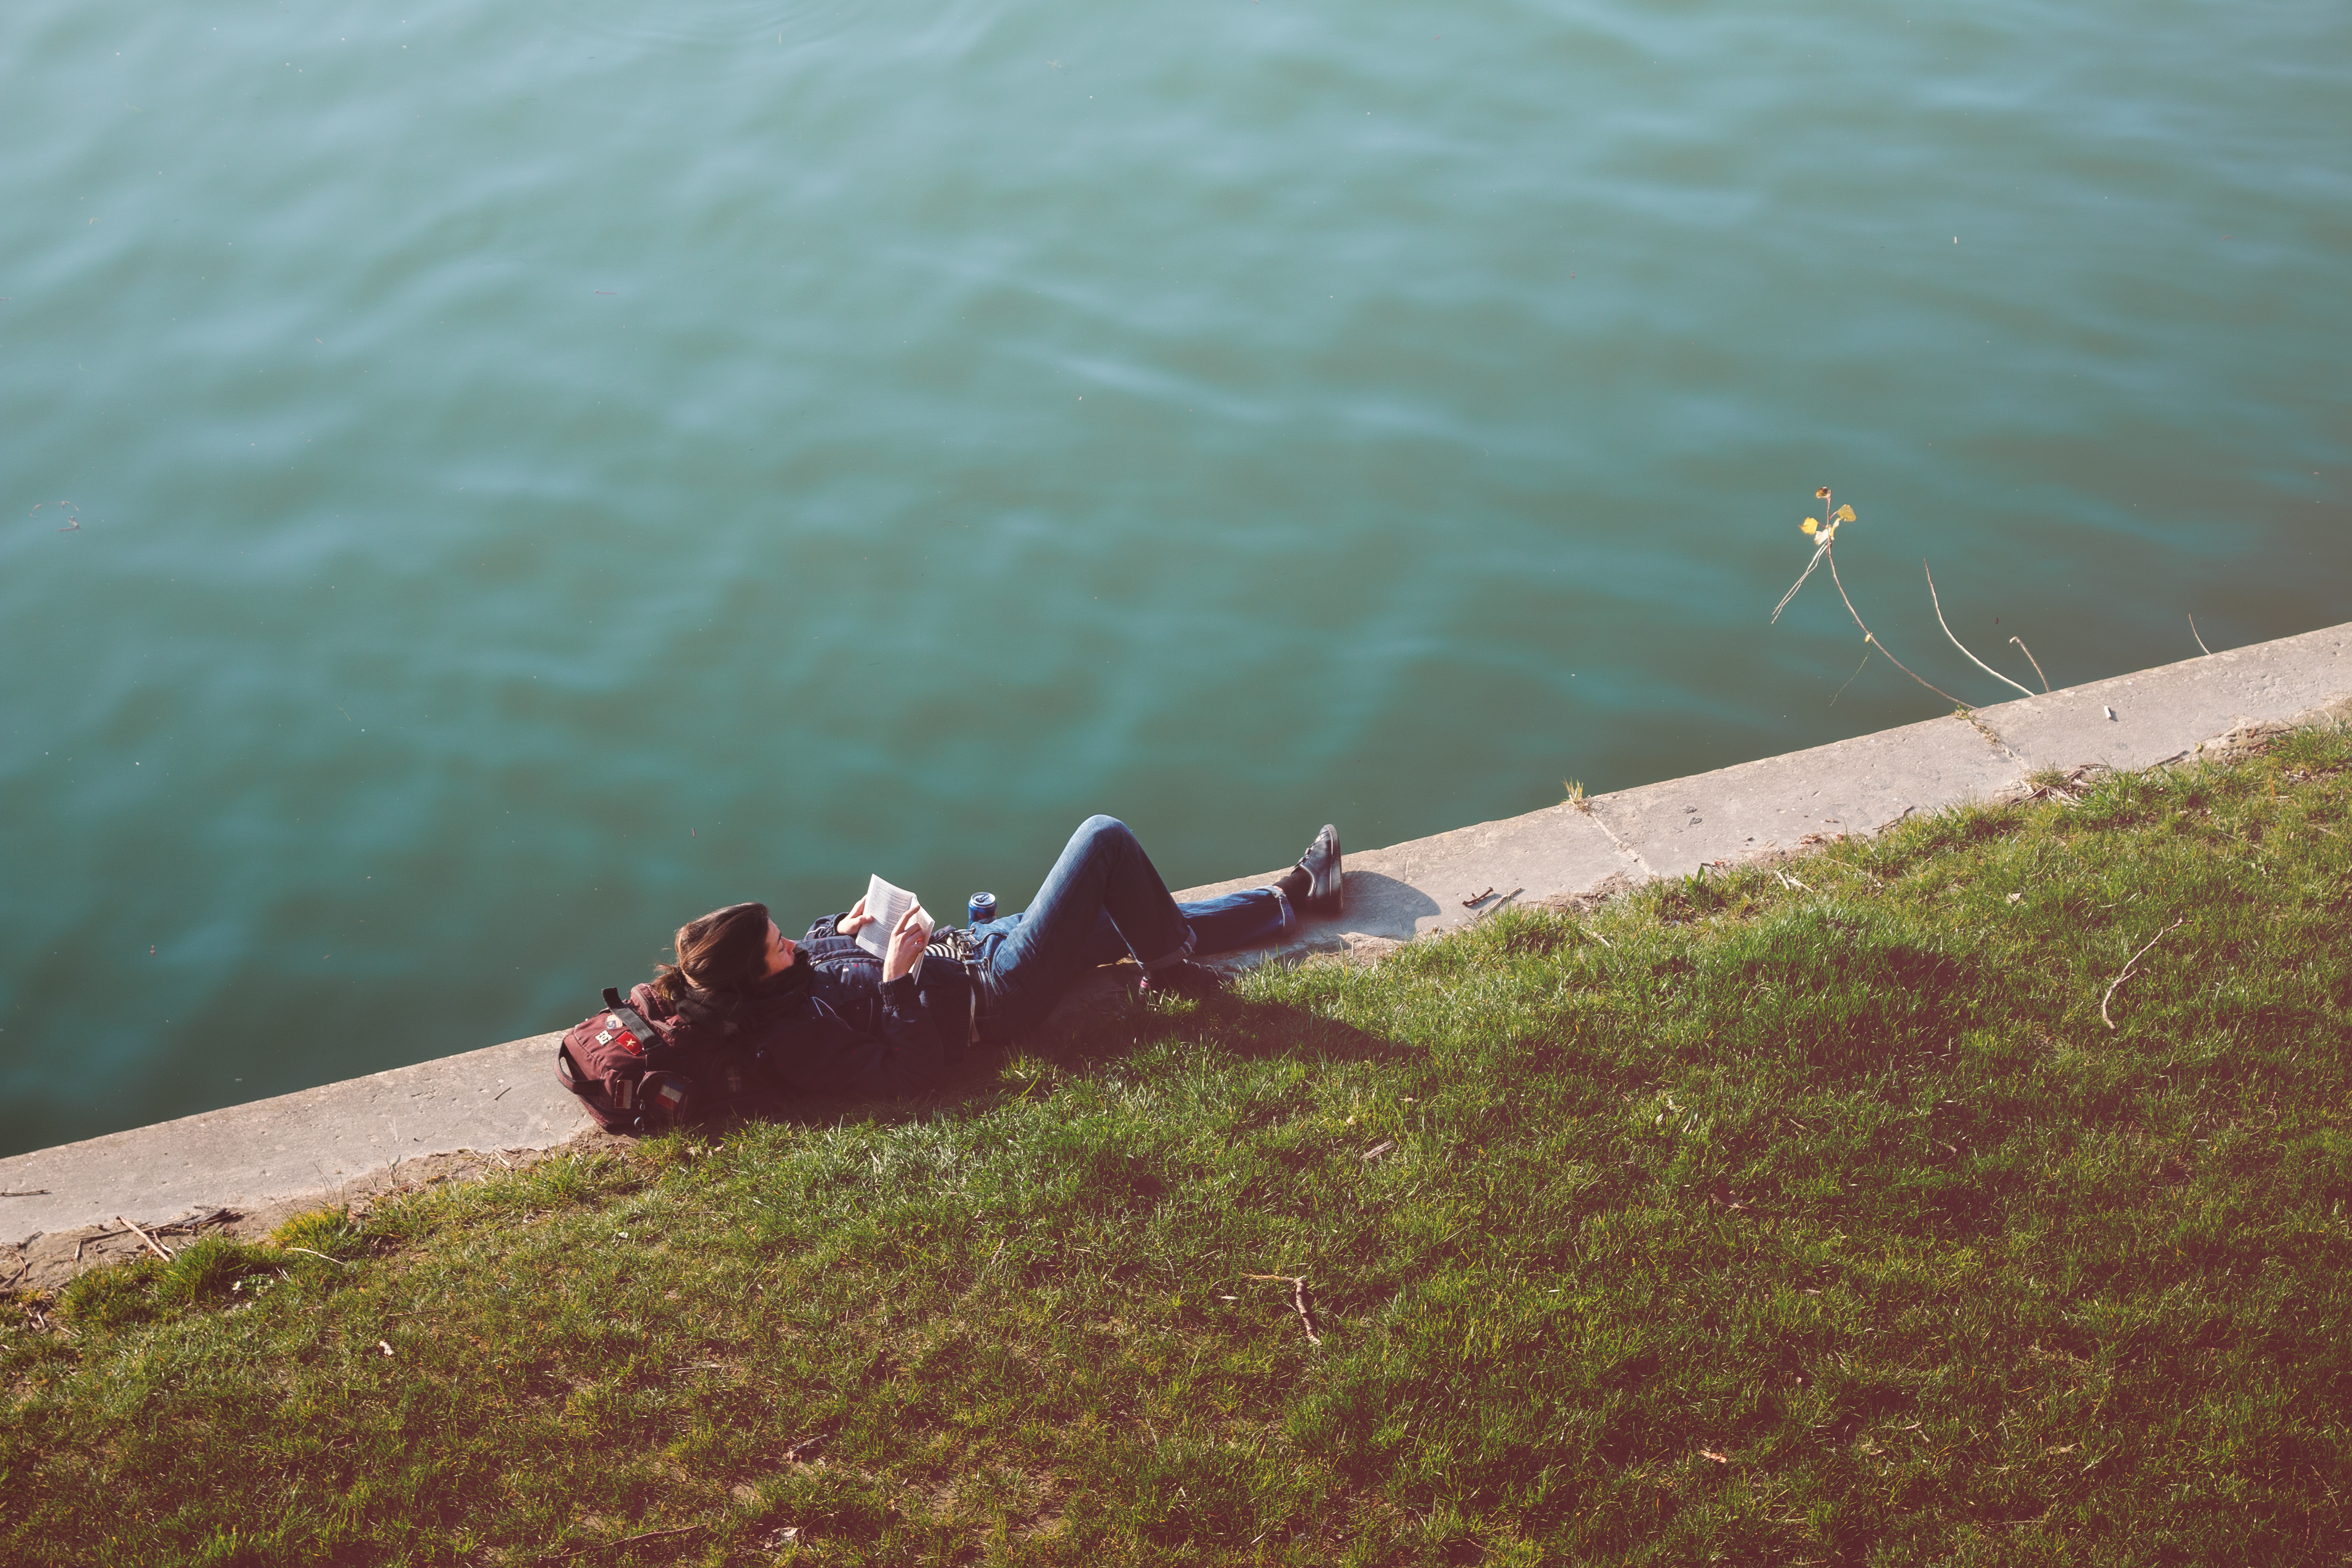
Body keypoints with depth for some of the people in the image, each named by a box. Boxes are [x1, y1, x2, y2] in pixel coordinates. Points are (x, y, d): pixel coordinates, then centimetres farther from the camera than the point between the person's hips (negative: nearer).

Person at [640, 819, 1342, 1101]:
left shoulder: (786, 975, -4)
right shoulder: (794, 1043, -30)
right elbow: (908, 1071, -29)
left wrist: (841, 927, 2)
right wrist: (898, 983, -30)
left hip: (970, 945, 9)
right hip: (994, 995, -9)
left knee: (1156, 921, 21)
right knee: (1104, 839, -9)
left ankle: (1295, 895, 40)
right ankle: (1167, 972, 12)